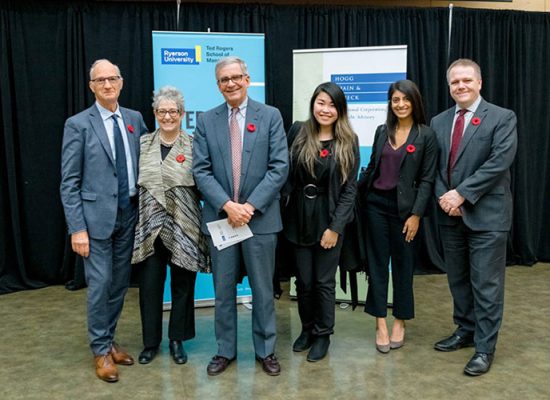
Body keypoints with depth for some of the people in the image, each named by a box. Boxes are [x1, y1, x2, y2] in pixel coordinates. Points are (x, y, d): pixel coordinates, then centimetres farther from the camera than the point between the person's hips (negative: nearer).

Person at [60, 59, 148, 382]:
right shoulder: (78, 124, -5)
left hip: (129, 214, 4)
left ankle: (109, 341, 29)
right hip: (96, 216, -4)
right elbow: (69, 182, -7)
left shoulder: (135, 119, 7)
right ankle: (101, 350, 18)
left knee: (120, 283, 12)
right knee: (100, 284, 0)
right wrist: (77, 228, -12)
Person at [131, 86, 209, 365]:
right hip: (149, 226, 2)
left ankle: (177, 340, 28)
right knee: (149, 285, 7)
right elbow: (133, 182, 11)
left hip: (184, 227, -2)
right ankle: (151, 341, 26)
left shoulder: (193, 145, -2)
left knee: (182, 285, 10)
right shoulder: (143, 144, 6)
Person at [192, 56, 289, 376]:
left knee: (263, 288, 9)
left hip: (260, 216, -1)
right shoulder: (206, 121, 5)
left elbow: (280, 167, -7)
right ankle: (225, 350, 27)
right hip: (220, 217, 2)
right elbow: (201, 170, -1)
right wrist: (227, 205, -14)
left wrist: (251, 206, -14)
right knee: (223, 289, 11)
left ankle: (266, 350, 25)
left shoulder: (270, 116, 0)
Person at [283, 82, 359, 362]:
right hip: (299, 217, 2)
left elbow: (350, 188, -5)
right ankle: (307, 329, 32)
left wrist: (335, 227, -10)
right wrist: (284, 199, -5)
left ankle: (323, 335, 26)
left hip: (329, 219, -1)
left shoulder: (348, 141, -4)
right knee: (303, 280, 10)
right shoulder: (298, 132, -1)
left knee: (324, 281, 8)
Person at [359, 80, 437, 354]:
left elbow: (427, 179, -5)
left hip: (404, 206, -3)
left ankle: (399, 322, 23)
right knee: (377, 262, 4)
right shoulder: (382, 131, 7)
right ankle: (381, 324, 12)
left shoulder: (426, 135, -3)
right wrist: (356, 195, 7)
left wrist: (416, 214, -11)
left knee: (403, 264, 8)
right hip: (375, 203, 3)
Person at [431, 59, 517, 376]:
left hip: (486, 214, -5)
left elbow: (500, 161, -15)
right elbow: (433, 166, 7)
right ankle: (465, 332, 32)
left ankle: (485, 348, 12)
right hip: (451, 215, 5)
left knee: (486, 284, 0)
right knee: (458, 279, 16)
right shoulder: (439, 122, 11)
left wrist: (462, 193, -19)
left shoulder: (502, 118, -4)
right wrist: (443, 197, -10)